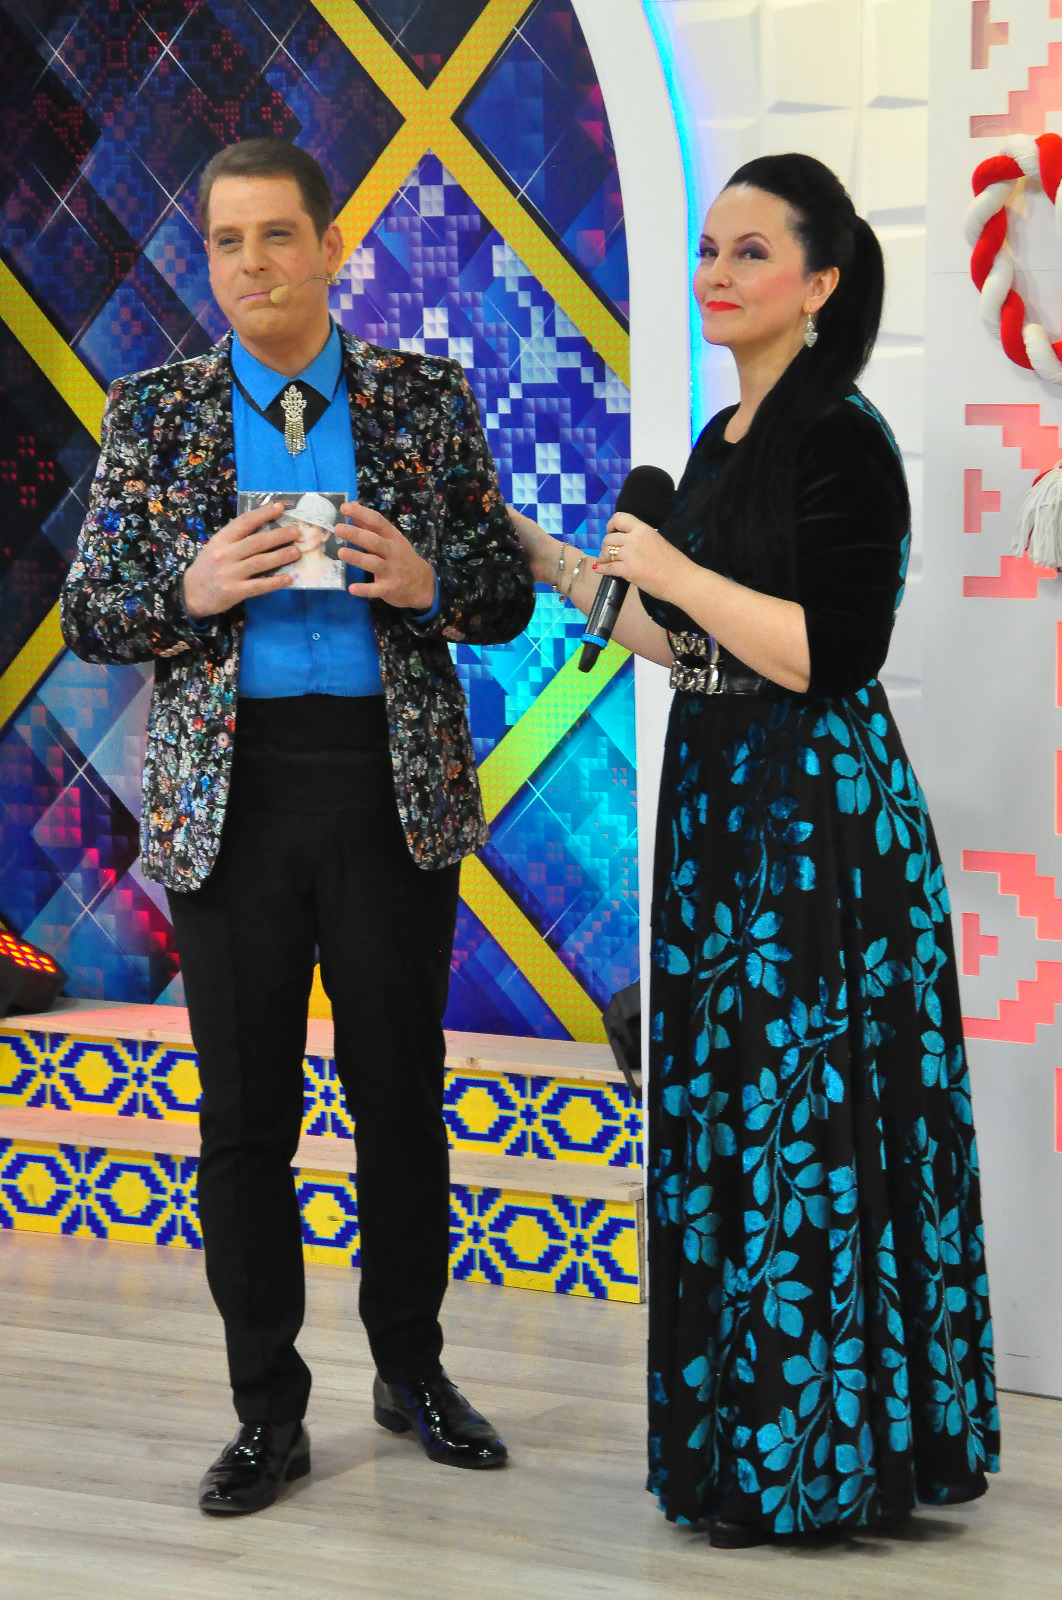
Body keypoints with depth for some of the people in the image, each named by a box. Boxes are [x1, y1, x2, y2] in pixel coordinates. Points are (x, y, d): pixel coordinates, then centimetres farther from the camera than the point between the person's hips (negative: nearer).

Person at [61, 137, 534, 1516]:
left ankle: (411, 1371, 27)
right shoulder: (153, 413, 5)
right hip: (230, 792, 0)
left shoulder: (427, 399, 5)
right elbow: (91, 617, 5)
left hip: (396, 785, 0)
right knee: (244, 1109, 4)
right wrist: (194, 591, -15)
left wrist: (429, 583, -13)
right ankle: (268, 1412, 17)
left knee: (403, 1093, 9)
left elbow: (509, 597, 8)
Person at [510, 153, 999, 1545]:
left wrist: (672, 566, -15)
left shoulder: (842, 439, -13)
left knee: (804, 1113, -2)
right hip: (719, 806, 9)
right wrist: (551, 563, 19)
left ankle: (816, 1453, 11)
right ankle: (738, 1425, 26)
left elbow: (827, 655, -21)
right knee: (721, 1109, 13)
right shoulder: (723, 438, 13)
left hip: (816, 822, -9)